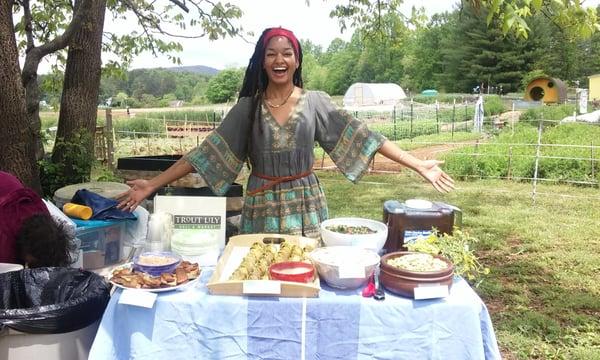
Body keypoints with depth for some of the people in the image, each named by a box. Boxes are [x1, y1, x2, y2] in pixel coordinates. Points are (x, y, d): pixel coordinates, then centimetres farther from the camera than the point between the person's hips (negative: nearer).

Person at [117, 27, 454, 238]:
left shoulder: (315, 102, -2)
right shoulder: (247, 107, -1)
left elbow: (361, 136, -6)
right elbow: (207, 151, -3)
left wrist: (419, 165, -11)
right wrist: (153, 185, -9)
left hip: (306, 207, 0)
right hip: (262, 209, 0)